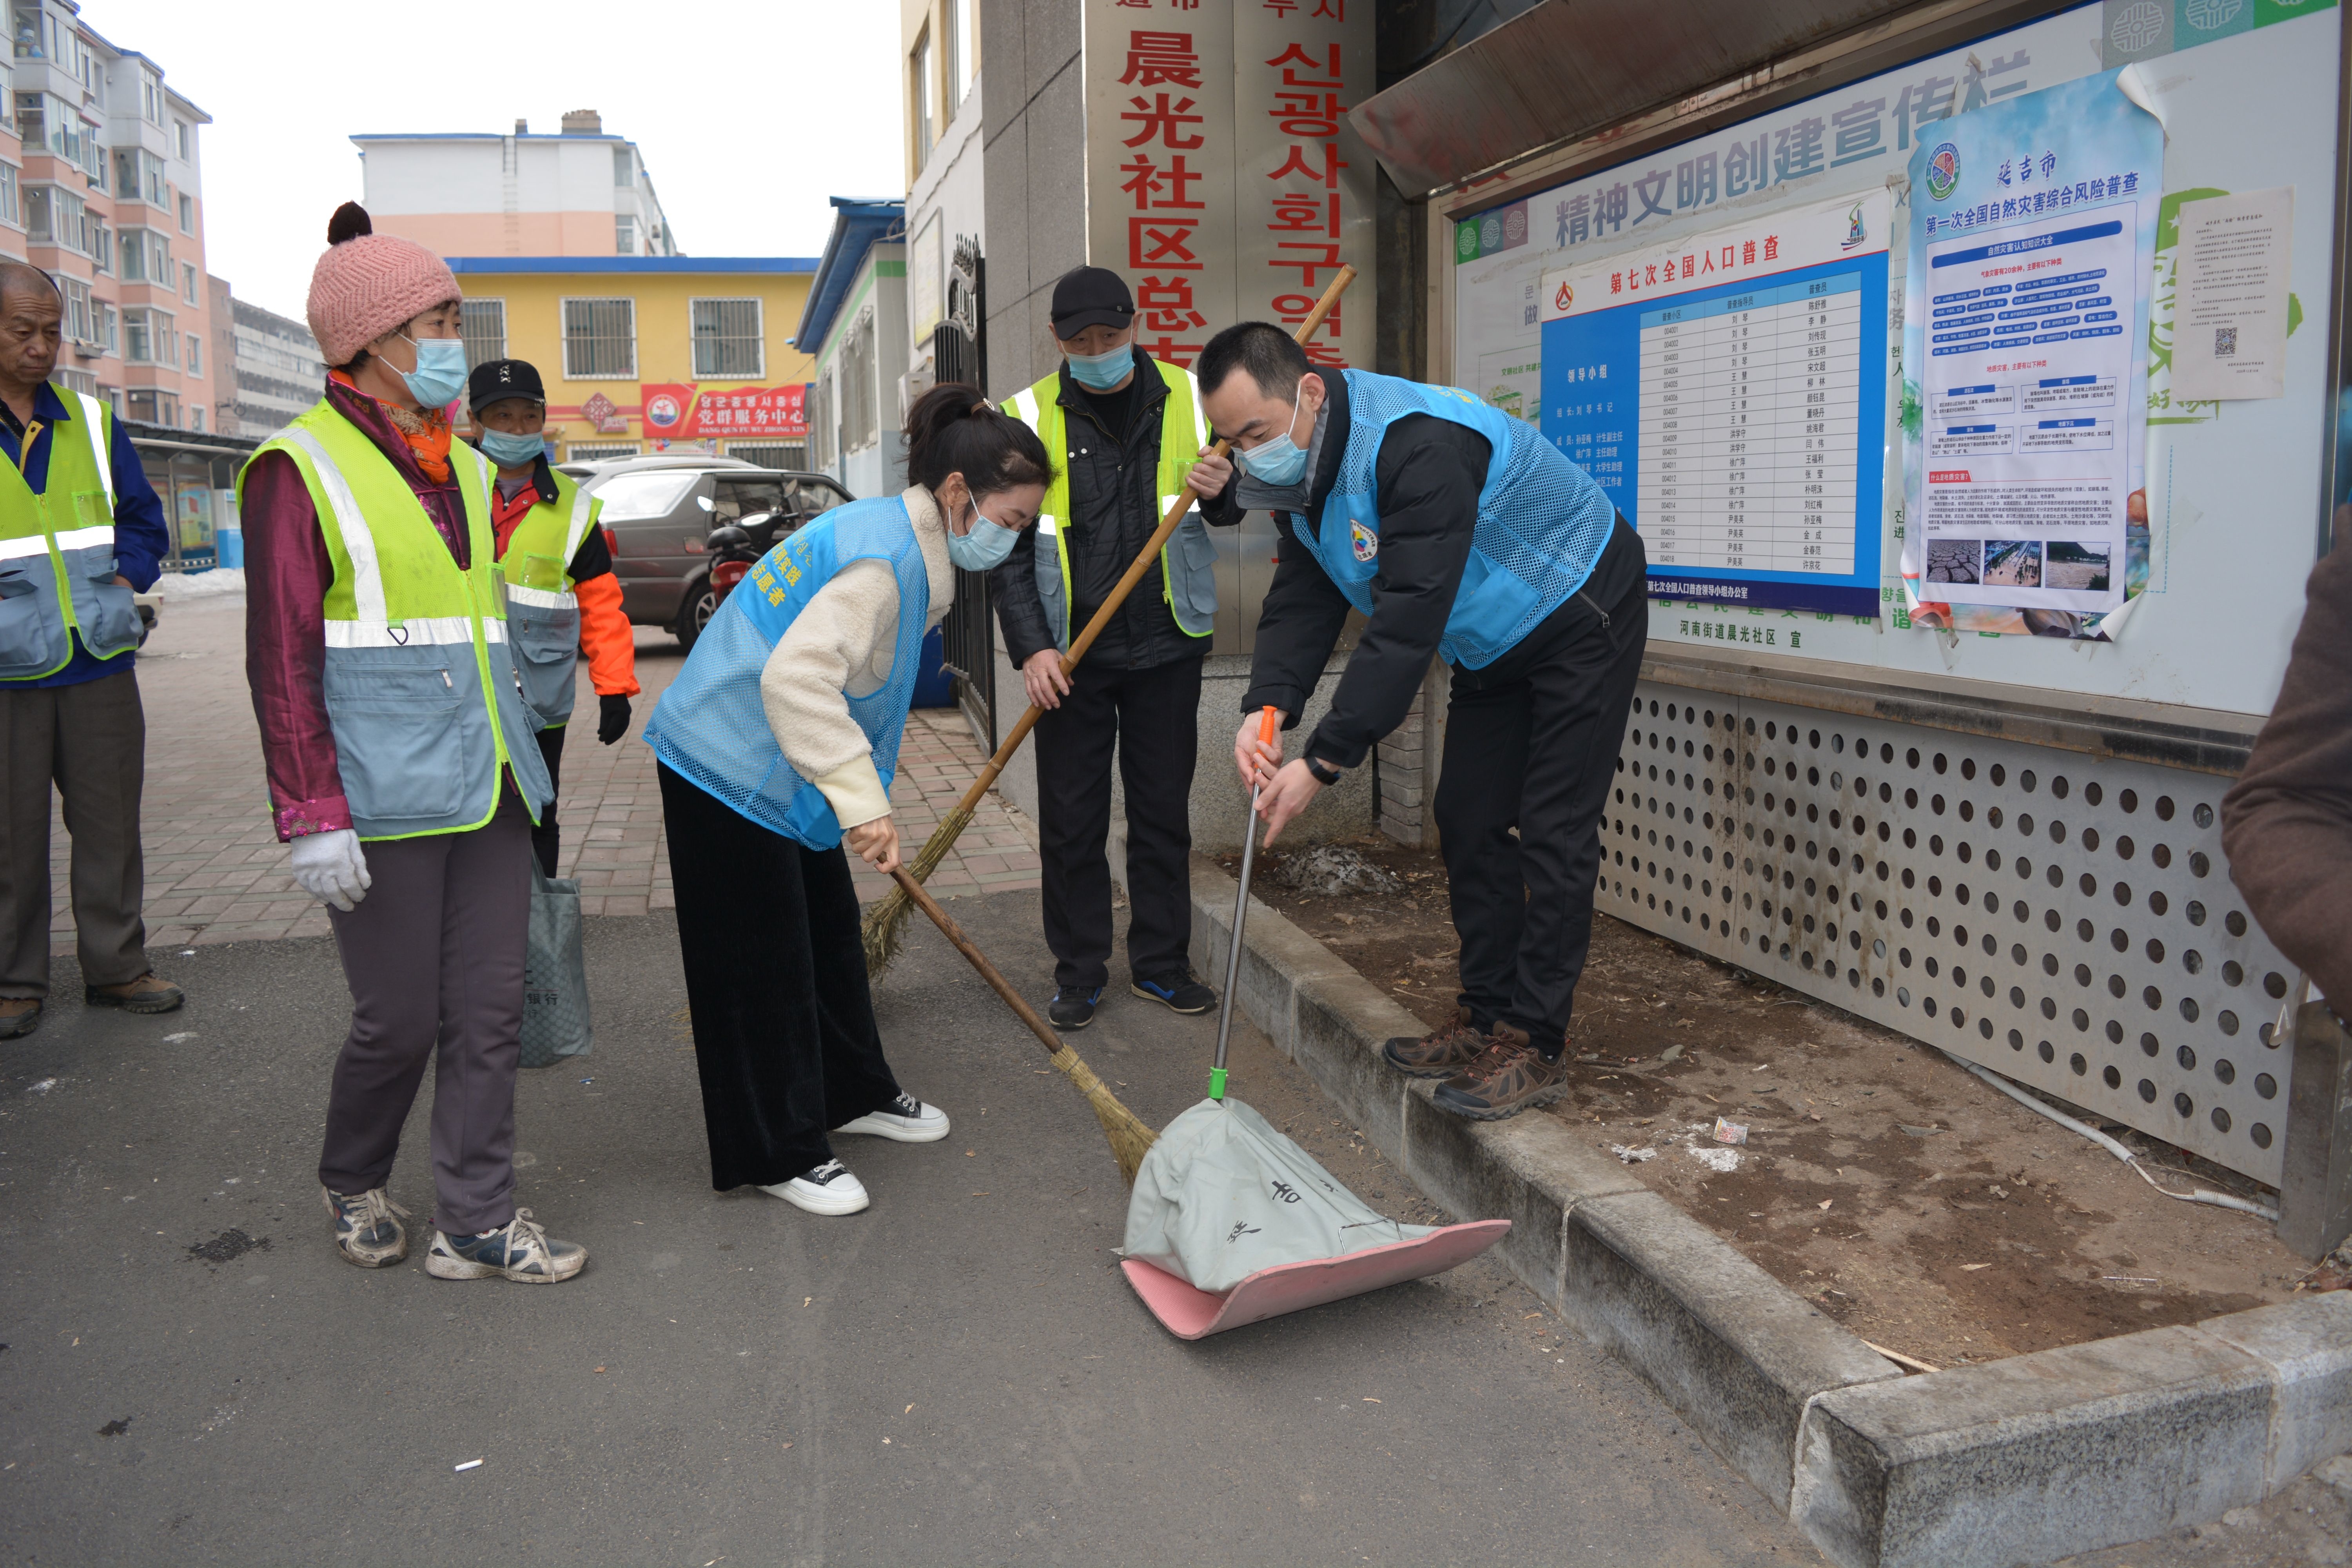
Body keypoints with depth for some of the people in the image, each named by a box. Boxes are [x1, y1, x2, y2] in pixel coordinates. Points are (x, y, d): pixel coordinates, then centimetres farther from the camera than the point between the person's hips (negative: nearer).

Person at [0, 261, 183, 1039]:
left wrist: (124, 581, -3)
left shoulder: (91, 421, 9)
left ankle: (116, 966, 20)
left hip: (99, 663, 3)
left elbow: (144, 522, 15)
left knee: (110, 822, 9)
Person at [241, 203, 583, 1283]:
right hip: (383, 800, -6)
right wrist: (312, 816, -15)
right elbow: (282, 663, -9)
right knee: (400, 1019, 3)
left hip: (486, 788, 7)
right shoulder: (302, 468, -5)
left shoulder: (464, 467, 16)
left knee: (488, 1013, 7)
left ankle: (476, 1224, 18)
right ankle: (351, 1184, 31)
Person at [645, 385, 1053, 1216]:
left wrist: (864, 801, 23)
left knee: (830, 929, 19)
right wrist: (863, 802, -36)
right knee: (762, 961, 0)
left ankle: (855, 1091, 36)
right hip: (729, 766, -10)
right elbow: (796, 677, -36)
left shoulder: (908, 547, 7)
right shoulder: (883, 556, -26)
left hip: (782, 772, 10)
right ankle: (778, 1153, 13)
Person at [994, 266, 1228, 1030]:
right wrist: (1031, 646, -11)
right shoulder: (1029, 417, -1)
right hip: (1071, 658, -1)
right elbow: (1007, 545, -1)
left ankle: (1161, 964, 23)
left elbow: (1235, 503, 15)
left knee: (1164, 814, 9)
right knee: (1071, 821, 4)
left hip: (1166, 650, 1)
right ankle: (1079, 973, 18)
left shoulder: (1189, 400, 4)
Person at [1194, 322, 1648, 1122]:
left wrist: (1322, 762, -39)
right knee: (1469, 820, 8)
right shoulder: (1299, 467, -6)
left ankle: (1536, 1046, 0)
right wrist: (1267, 708, -28)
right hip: (1493, 643, 9)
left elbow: (1407, 625, -40)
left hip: (1581, 619, -9)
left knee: (1554, 833, -8)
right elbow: (1300, 602, -9)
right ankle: (1487, 1017, 18)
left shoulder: (1417, 447, -36)